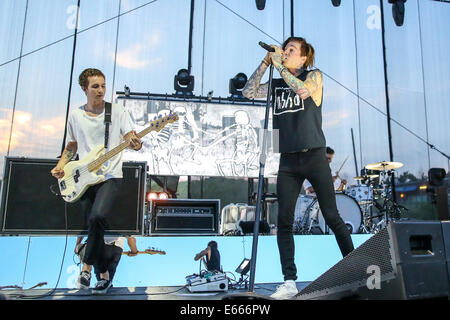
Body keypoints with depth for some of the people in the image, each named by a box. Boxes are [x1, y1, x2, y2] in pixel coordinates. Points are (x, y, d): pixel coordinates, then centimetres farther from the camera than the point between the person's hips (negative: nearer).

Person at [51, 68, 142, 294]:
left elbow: (132, 138, -4)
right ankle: (103, 272, 24)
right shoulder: (75, 116, 10)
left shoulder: (117, 111, 1)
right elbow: (71, 145, 19)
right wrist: (60, 165, 4)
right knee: (93, 225, 6)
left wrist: (136, 144, -28)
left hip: (110, 176, -3)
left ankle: (87, 264, -4)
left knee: (97, 216, -27)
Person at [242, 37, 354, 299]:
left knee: (332, 216, 1)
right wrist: (265, 63, 2)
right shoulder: (276, 85, 17)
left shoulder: (314, 75, 7)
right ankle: (290, 282, 3)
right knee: (284, 221, -4)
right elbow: (248, 92, 4)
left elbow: (303, 90, -15)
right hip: (288, 161, 3)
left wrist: (278, 65, -8)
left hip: (314, 157, -3)